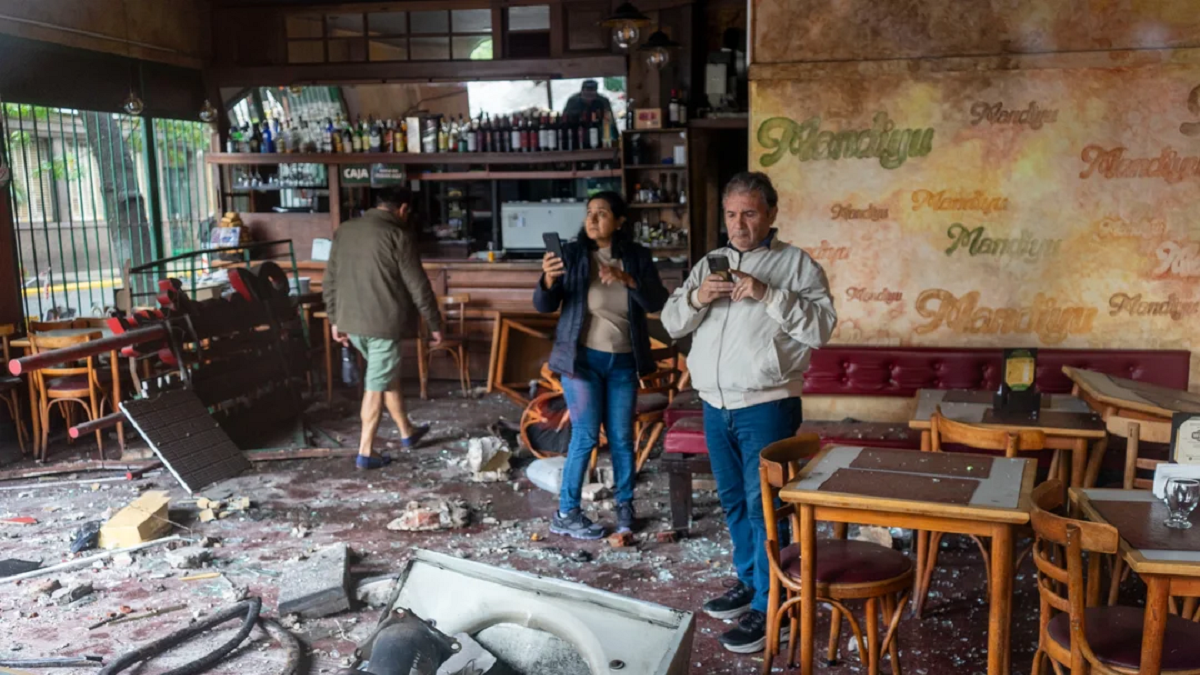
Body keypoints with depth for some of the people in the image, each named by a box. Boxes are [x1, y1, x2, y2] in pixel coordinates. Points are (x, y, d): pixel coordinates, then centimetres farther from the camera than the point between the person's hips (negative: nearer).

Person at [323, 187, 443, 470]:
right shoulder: (398, 235, -12)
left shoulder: (344, 230, 9)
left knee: (388, 376, 22)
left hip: (351, 322, 7)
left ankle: (407, 432, 36)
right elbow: (417, 285, -11)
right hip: (384, 322, -7)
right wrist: (435, 324, -1)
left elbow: (330, 280, 13)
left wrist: (335, 319, 21)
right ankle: (366, 452, 8)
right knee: (376, 385, 2)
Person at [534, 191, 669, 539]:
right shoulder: (572, 254, -7)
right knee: (585, 436, -3)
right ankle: (565, 514, 8)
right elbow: (544, 306, -10)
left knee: (622, 437, 9)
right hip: (582, 358, -2)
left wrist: (627, 279, -26)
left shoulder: (637, 257, -1)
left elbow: (657, 302, -11)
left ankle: (625, 505, 25)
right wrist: (548, 280, -31)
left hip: (623, 361, 3)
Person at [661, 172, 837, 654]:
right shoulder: (709, 264, 12)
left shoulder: (797, 264, -3)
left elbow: (822, 328, -14)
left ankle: (768, 606, 8)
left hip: (767, 407, -6)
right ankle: (749, 582, 33)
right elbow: (671, 324, 8)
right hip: (715, 406, 6)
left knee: (764, 504, -2)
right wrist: (695, 299, -12)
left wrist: (768, 295, -23)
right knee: (733, 500, 16)